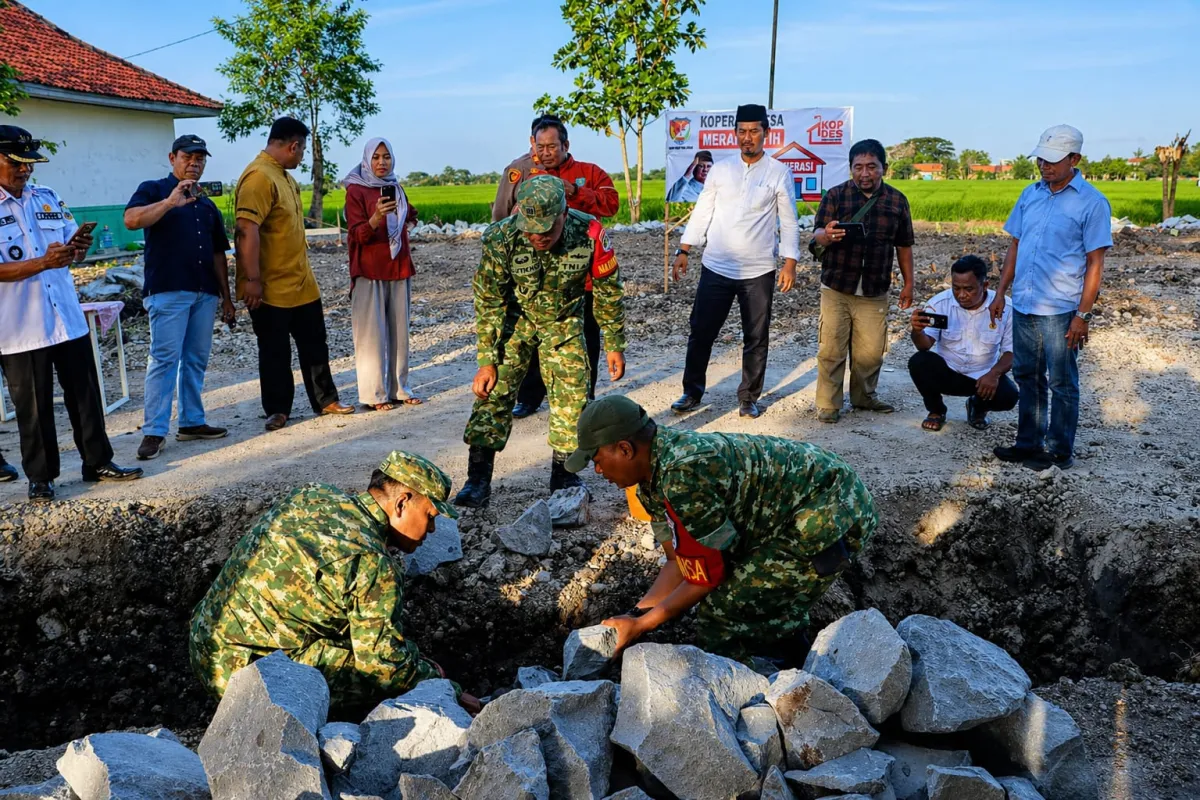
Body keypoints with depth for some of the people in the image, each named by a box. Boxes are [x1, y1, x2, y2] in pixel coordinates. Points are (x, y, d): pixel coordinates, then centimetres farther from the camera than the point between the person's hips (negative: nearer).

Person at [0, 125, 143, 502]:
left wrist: (78, 247, -9)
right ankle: (40, 476, 18)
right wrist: (42, 263, -27)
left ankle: (97, 462, 22)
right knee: (33, 406, 6)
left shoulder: (49, 198, 10)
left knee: (85, 394, 11)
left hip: (68, 318, 5)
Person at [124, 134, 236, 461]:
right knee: (164, 358, -10)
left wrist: (226, 297, 17)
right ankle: (154, 431, -8)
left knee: (196, 359, 8)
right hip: (167, 290, -6)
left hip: (205, 293, 6)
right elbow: (131, 220, -16)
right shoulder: (154, 190, 4)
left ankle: (192, 422, 15)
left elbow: (218, 253, 21)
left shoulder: (207, 204, 21)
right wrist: (170, 201, -24)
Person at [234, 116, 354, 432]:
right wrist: (252, 279, -27)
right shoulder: (259, 177, -18)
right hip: (270, 288, -9)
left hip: (301, 283, 9)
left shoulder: (283, 175, 14)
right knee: (275, 352, 4)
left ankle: (325, 400, 26)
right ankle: (277, 411, 17)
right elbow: (247, 230, -25)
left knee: (314, 345, 15)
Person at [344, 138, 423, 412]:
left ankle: (398, 388, 12)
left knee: (398, 330, 6)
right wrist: (376, 218, -29)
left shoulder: (396, 188, 12)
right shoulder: (356, 191, -5)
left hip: (398, 270, 5)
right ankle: (374, 394, 0)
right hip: (370, 273, -5)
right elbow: (357, 235, -14)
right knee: (372, 333, -4)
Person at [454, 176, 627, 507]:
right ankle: (478, 481, -3)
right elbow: (488, 302, -19)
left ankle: (563, 474, 16)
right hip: (515, 317, -1)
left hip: (564, 321, 1)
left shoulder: (589, 233, -28)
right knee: (494, 391, -10)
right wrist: (487, 360, -19)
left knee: (572, 394, -3)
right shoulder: (501, 238, -30)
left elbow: (609, 291, -12)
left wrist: (615, 346, -6)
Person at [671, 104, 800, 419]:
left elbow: (789, 222, 0)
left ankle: (748, 398, 21)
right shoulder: (720, 169, 5)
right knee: (700, 333, 5)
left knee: (756, 339, 7)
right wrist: (683, 251, 1)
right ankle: (692, 392, 21)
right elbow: (701, 213, 7)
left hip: (758, 273, -1)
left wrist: (790, 262, -8)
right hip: (715, 268, 2)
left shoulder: (779, 173, 0)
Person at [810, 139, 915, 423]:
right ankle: (828, 404, 10)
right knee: (831, 349, -1)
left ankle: (864, 396, 26)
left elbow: (903, 246, 13)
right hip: (836, 287, -2)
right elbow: (817, 236, -7)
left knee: (871, 352, 6)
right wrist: (827, 235, -30)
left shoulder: (897, 201, 6)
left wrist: (908, 283, 12)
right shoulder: (835, 195, -1)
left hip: (874, 292, 2)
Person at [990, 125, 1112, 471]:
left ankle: (1059, 452, 15)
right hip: (1023, 306, 6)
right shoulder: (1030, 194, 9)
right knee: (1027, 377, 14)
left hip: (1060, 310, -6)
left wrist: (1083, 315, -13)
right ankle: (1030, 443, 26)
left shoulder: (1091, 202, -8)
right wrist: (1000, 293, 10)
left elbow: (1095, 263, -9)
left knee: (1062, 384, 5)